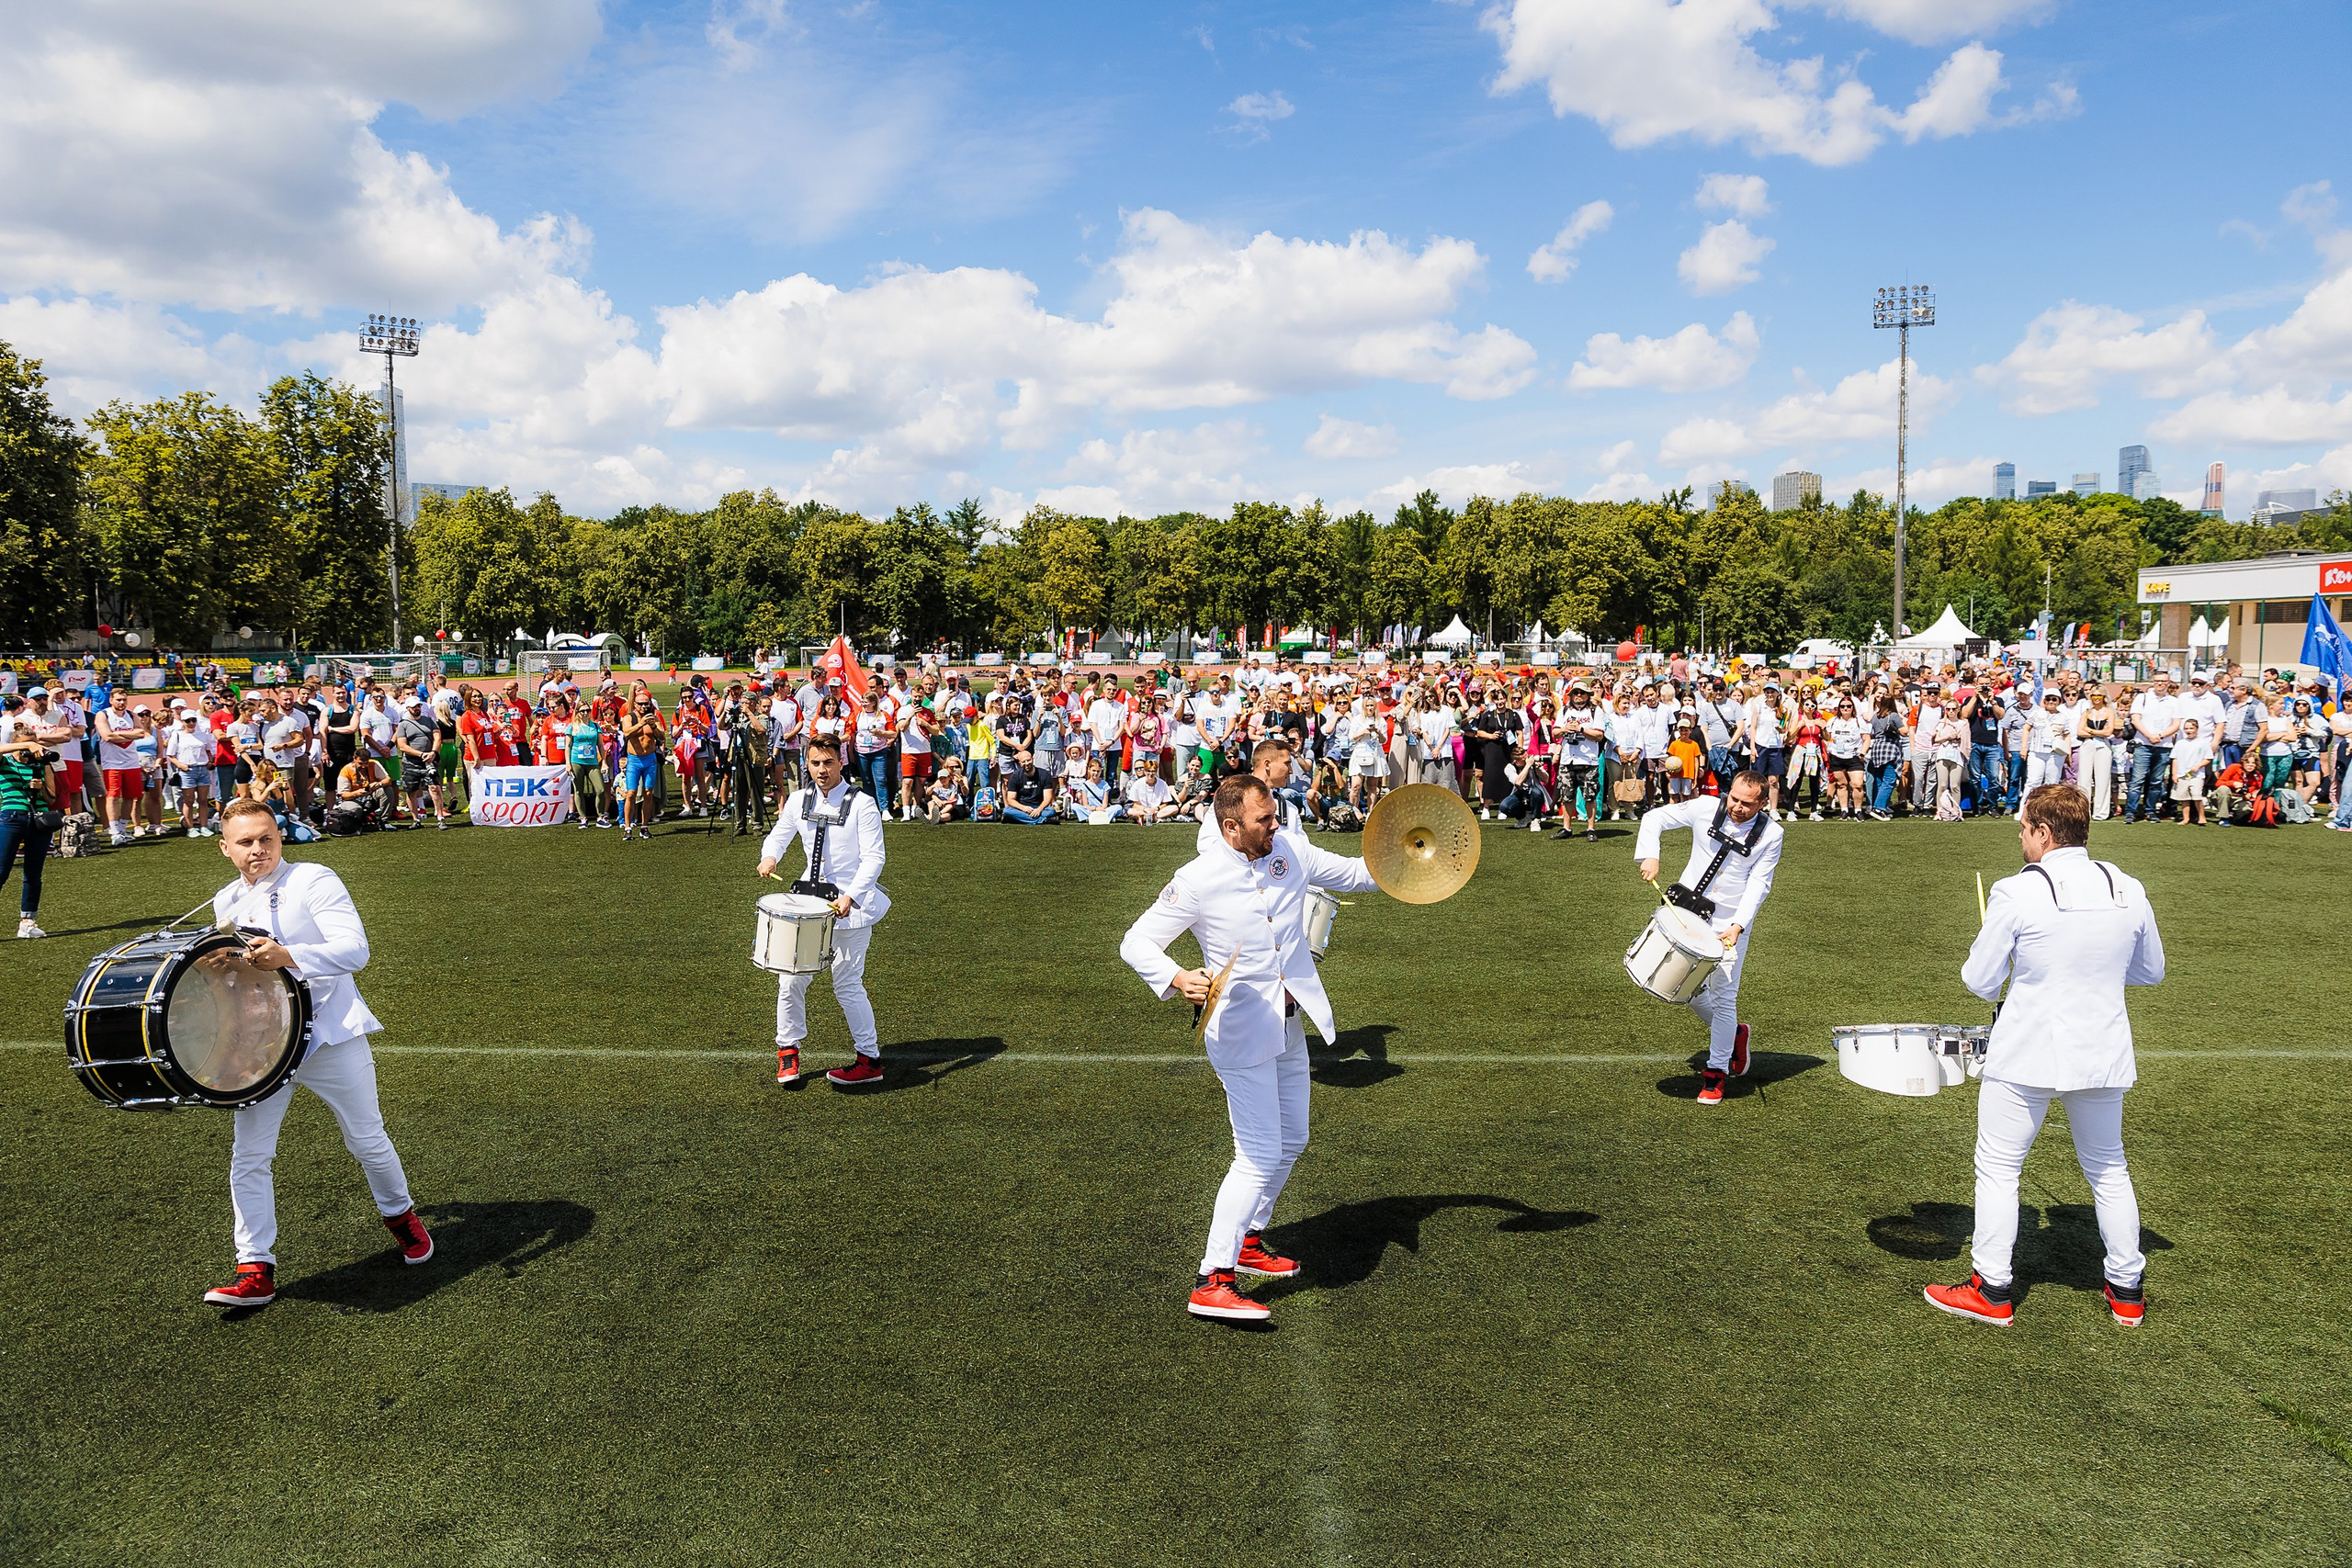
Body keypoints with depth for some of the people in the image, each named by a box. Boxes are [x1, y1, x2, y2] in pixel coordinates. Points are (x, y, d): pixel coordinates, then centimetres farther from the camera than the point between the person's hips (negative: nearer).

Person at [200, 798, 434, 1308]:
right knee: (248, 1155, -3)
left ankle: (400, 1214, 36)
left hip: (330, 1033, -4)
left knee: (367, 1141, 9)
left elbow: (354, 949, -22)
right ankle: (256, 1270, 6)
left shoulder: (314, 881, -10)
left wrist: (288, 956, -35)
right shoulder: (226, 904, 9)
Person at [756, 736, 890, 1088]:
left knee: (847, 983, -3)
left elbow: (873, 857, -14)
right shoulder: (798, 801, 4)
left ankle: (870, 1061, 10)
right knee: (791, 977, 4)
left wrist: (850, 897, -27)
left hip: (853, 903, -5)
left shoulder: (861, 804, -10)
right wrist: (769, 856, -4)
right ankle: (788, 1050, 25)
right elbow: (779, 834, 20)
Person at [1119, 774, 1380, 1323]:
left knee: (1291, 1142, 19)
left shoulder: (1291, 850, -2)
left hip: (1291, 1025, 7)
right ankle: (1211, 1282, 0)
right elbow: (1135, 943, -17)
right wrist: (1177, 980, -35)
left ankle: (1247, 1241, 39)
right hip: (1241, 1030, -7)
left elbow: (1355, 874, 13)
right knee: (1261, 1155, -9)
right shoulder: (1197, 881, -18)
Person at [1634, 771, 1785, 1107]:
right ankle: (1733, 1033, 35)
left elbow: (1758, 884, -11)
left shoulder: (1771, 834, -10)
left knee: (1723, 997, -3)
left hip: (1731, 922, -2)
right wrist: (1649, 856, -16)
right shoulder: (1705, 808, -9)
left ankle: (1716, 1072, 10)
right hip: (1689, 913, 3)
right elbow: (1655, 818, 0)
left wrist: (1738, 925, -23)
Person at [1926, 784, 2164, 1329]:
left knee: (1997, 1168, 8)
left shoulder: (2016, 894, -15)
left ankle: (1993, 1292, 14)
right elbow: (2151, 971, 13)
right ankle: (2128, 1292, 31)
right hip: (2103, 1056, 5)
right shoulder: (2129, 891, -1)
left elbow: (1980, 982, -8)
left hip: (2026, 1058, -5)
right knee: (2108, 1171, 20)